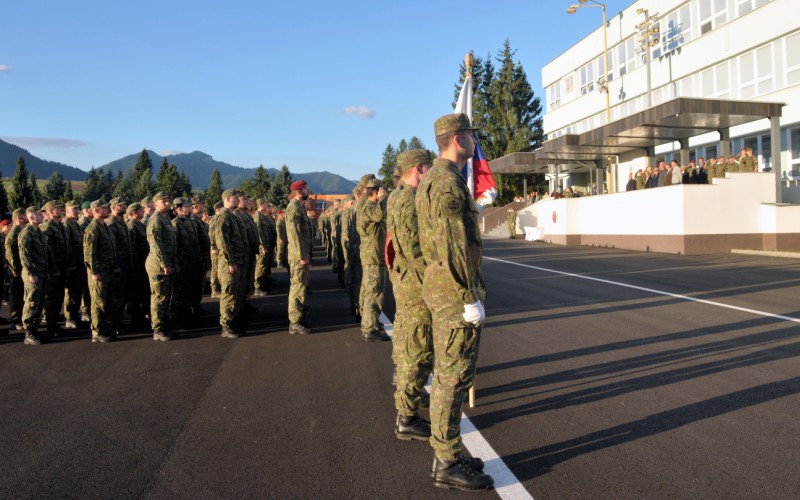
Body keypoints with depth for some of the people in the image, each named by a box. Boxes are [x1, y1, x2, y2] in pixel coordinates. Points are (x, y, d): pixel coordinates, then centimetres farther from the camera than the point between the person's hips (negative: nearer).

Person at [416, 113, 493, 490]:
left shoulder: (432, 180, 17)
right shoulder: (448, 181, -17)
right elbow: (453, 247, -22)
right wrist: (471, 299, -20)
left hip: (441, 286, 11)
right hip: (456, 291, -11)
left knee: (449, 373, 15)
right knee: (454, 377, -2)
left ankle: (447, 455, 26)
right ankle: (448, 464, 9)